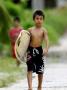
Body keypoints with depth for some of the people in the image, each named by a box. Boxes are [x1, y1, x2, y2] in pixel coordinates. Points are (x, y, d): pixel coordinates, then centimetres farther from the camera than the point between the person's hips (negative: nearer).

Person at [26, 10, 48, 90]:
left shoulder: (43, 30, -5)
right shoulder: (30, 30, 0)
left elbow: (46, 40, -16)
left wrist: (46, 49, -32)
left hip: (39, 50, 0)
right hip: (31, 50, 0)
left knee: (40, 70, 9)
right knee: (30, 69, -9)